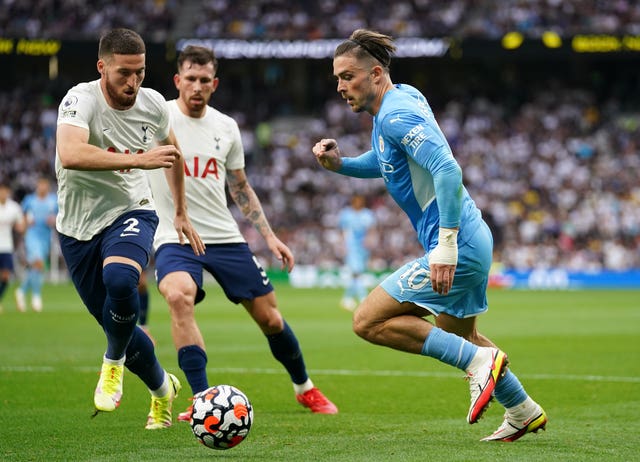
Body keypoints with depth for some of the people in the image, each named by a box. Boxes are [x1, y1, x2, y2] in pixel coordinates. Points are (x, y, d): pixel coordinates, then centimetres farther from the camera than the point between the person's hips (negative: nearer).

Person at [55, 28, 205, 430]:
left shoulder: (153, 104, -6)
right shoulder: (81, 100, -20)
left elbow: (172, 152, 17)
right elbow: (70, 155, -41)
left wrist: (181, 212, 23)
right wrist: (138, 159, -41)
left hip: (131, 213, 1)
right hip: (79, 226, -1)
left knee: (120, 280, -34)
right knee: (118, 326, 7)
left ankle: (114, 363, -6)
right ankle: (162, 388, 37)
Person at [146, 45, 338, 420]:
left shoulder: (226, 128, 7)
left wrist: (269, 236, 12)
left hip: (226, 237, 4)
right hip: (174, 238, -4)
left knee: (270, 318, 6)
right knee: (179, 296, -34)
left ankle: (304, 387, 32)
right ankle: (203, 399, -29)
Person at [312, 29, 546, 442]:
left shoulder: (397, 115, -18)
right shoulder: (403, 96, 12)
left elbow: (447, 170, -29)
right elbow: (384, 162, 29)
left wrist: (445, 246, -32)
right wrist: (339, 164, 10)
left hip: (458, 247, -10)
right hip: (471, 239, 10)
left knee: (369, 321, -10)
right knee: (458, 337, 28)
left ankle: (479, 361, -10)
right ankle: (523, 411, 38)